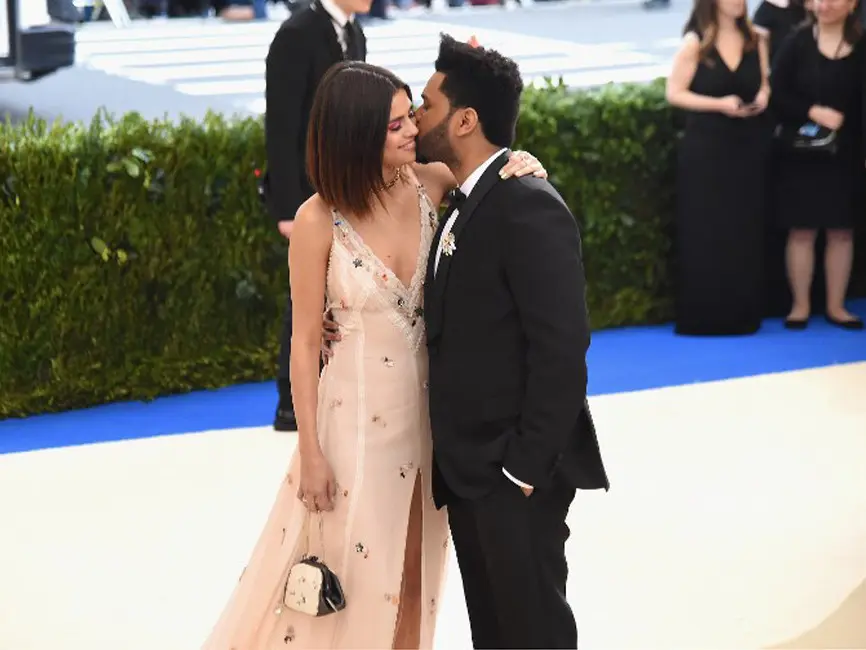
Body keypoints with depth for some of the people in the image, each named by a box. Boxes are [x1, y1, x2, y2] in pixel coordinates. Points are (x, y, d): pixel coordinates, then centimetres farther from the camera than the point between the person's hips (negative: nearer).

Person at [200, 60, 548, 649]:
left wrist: (524, 164, -13)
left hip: (427, 413, 4)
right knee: (351, 577, 6)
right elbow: (305, 341, -10)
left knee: (412, 576, 17)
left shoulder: (428, 185, -6)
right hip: (358, 417, -4)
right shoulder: (321, 220, -16)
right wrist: (311, 452, -8)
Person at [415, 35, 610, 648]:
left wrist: (526, 465, -20)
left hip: (515, 470, -9)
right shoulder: (467, 203, 11)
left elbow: (562, 347, -23)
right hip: (469, 465, 9)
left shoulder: (528, 208, -19)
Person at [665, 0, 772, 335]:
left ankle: (742, 314, 12)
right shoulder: (694, 44, -6)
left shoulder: (755, 40, 6)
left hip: (748, 147, 4)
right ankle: (704, 316, 3)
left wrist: (764, 97, -6)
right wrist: (719, 104, -18)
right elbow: (674, 93, -7)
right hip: (705, 148, -4)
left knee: (745, 231, 5)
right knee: (706, 233, -3)